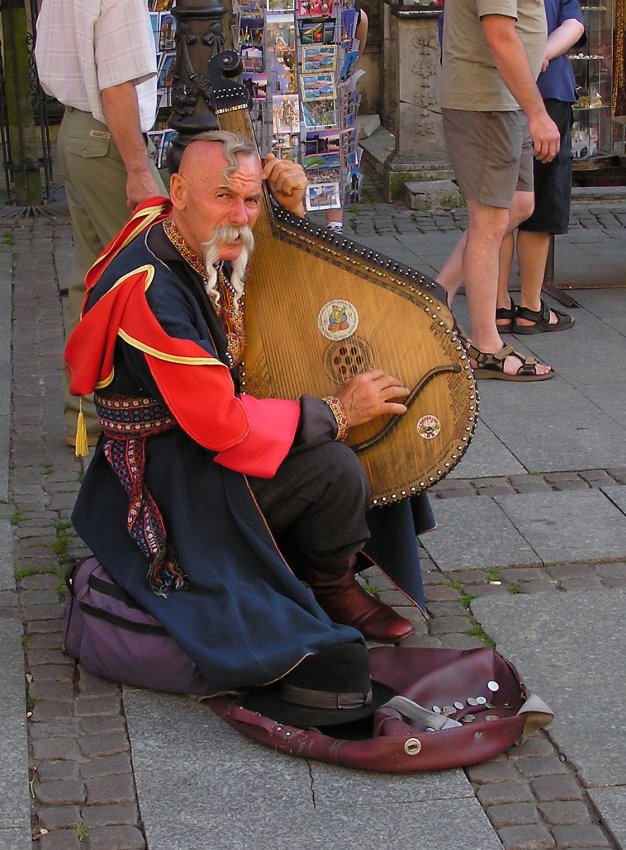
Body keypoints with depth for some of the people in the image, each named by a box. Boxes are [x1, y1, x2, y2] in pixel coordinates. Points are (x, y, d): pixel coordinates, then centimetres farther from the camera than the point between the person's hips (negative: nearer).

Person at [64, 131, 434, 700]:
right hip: (168, 475, -10)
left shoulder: (205, 244, -3)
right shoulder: (152, 290, -30)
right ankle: (335, 590, 3)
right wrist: (336, 412, -23)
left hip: (206, 424, 10)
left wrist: (291, 210, -4)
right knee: (334, 469, -23)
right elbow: (220, 424, -30)